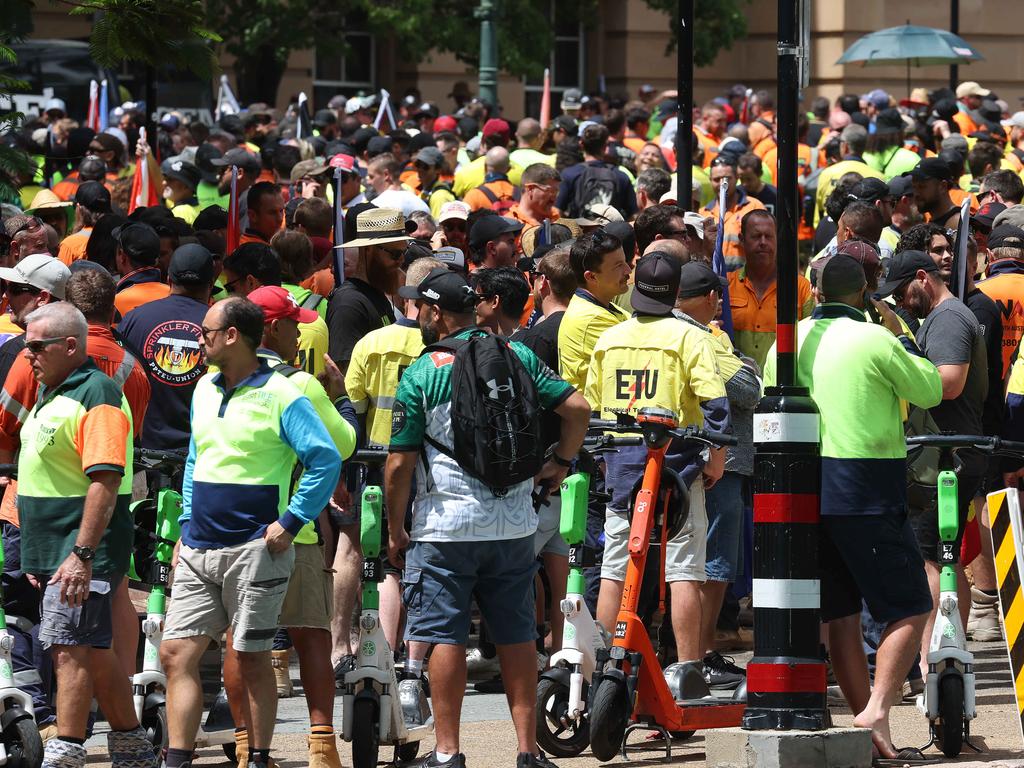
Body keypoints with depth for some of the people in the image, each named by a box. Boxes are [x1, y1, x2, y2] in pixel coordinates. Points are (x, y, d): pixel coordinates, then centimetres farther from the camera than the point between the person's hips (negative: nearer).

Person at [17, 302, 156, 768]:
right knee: (92, 651, 13)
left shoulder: (97, 396, -15)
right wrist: (38, 555, 22)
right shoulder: (50, 393, 17)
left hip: (84, 552, -10)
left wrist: (82, 554, -27)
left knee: (69, 648, -12)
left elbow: (106, 480, -22)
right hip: (54, 549, 10)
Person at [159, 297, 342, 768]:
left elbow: (326, 460, -14)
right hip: (200, 549, 7)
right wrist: (187, 527, 16)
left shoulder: (279, 396, -10)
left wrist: (290, 523, -14)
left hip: (253, 549, -7)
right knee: (176, 654, -1)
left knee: (252, 660, 1)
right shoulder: (205, 390, 13)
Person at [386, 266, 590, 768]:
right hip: (514, 527, 4)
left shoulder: (422, 373, -8)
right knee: (517, 636, 9)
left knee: (446, 637, 1)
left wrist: (395, 532, 2)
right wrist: (560, 462, 14)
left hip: (445, 527, -4)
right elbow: (577, 408, -3)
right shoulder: (517, 356, 4)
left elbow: (400, 463, -8)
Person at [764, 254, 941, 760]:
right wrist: (901, 336, 10)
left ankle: (864, 719, 12)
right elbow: (930, 392, 2)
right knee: (910, 609, -1)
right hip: (865, 490, -6)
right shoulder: (876, 341, -10)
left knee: (841, 614, 12)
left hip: (804, 487, 6)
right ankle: (878, 709, -17)